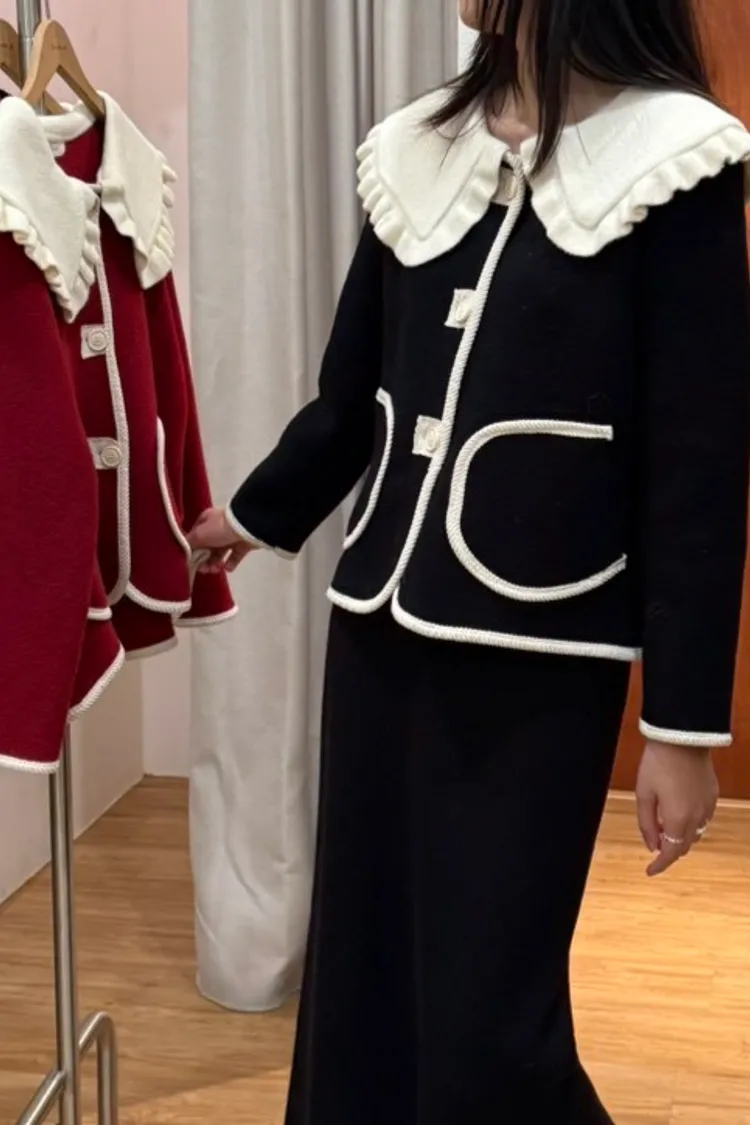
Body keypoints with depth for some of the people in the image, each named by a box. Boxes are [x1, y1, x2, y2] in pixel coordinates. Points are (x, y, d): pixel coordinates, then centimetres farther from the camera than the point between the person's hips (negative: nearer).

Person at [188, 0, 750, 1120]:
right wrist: (257, 513, 33)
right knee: (359, 982, 13)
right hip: (381, 623, 6)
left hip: (539, 656, -5)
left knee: (487, 1023, 0)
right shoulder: (417, 152, 9)